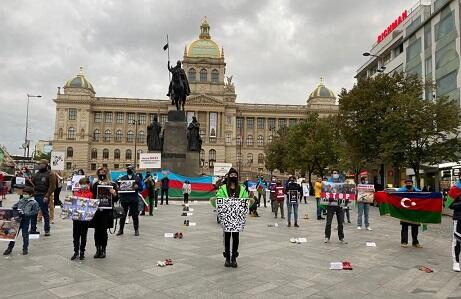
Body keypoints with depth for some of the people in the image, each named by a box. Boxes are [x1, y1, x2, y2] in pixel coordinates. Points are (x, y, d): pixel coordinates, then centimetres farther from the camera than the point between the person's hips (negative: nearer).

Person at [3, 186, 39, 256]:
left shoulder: (33, 203, -7)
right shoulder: (20, 200, 9)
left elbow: (35, 211, -14)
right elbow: (14, 206, 20)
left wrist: (25, 214, -21)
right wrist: (13, 209, -3)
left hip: (26, 220, -4)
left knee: (25, 234, 5)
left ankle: (25, 249, 20)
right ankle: (10, 248, 24)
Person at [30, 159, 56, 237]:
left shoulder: (50, 174, -6)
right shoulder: (37, 174, 16)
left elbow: (52, 186, -12)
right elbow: (32, 183, 23)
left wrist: (47, 196, -18)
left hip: (43, 197, -7)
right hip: (35, 196, 7)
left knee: (45, 213, 0)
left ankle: (47, 230, 10)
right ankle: (33, 229, 22)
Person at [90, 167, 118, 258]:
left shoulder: (112, 185, 1)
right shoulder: (95, 184, 8)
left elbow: (116, 200, 1)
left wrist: (114, 194, -17)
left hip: (106, 212, -2)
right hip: (96, 210, 2)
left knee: (103, 230, 2)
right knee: (97, 230, 6)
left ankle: (103, 250, 16)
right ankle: (98, 249, 19)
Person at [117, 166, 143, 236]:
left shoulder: (137, 178, 8)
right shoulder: (122, 178, 13)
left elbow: (141, 188, 4)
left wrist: (137, 187, -16)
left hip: (133, 200, -2)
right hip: (124, 199, 2)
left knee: (135, 215, 2)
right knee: (122, 215, 7)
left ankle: (136, 230, 12)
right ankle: (121, 230, 17)